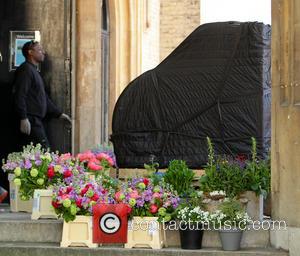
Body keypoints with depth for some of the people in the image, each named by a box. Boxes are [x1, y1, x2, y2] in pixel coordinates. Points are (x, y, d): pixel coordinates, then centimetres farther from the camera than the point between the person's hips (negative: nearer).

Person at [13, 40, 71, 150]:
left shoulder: (34, 71, 23)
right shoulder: (25, 70, -8)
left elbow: (44, 98, 28)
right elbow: (19, 95, -18)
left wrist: (59, 114, 26)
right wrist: (23, 118, -24)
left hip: (36, 120, 10)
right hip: (30, 120, -10)